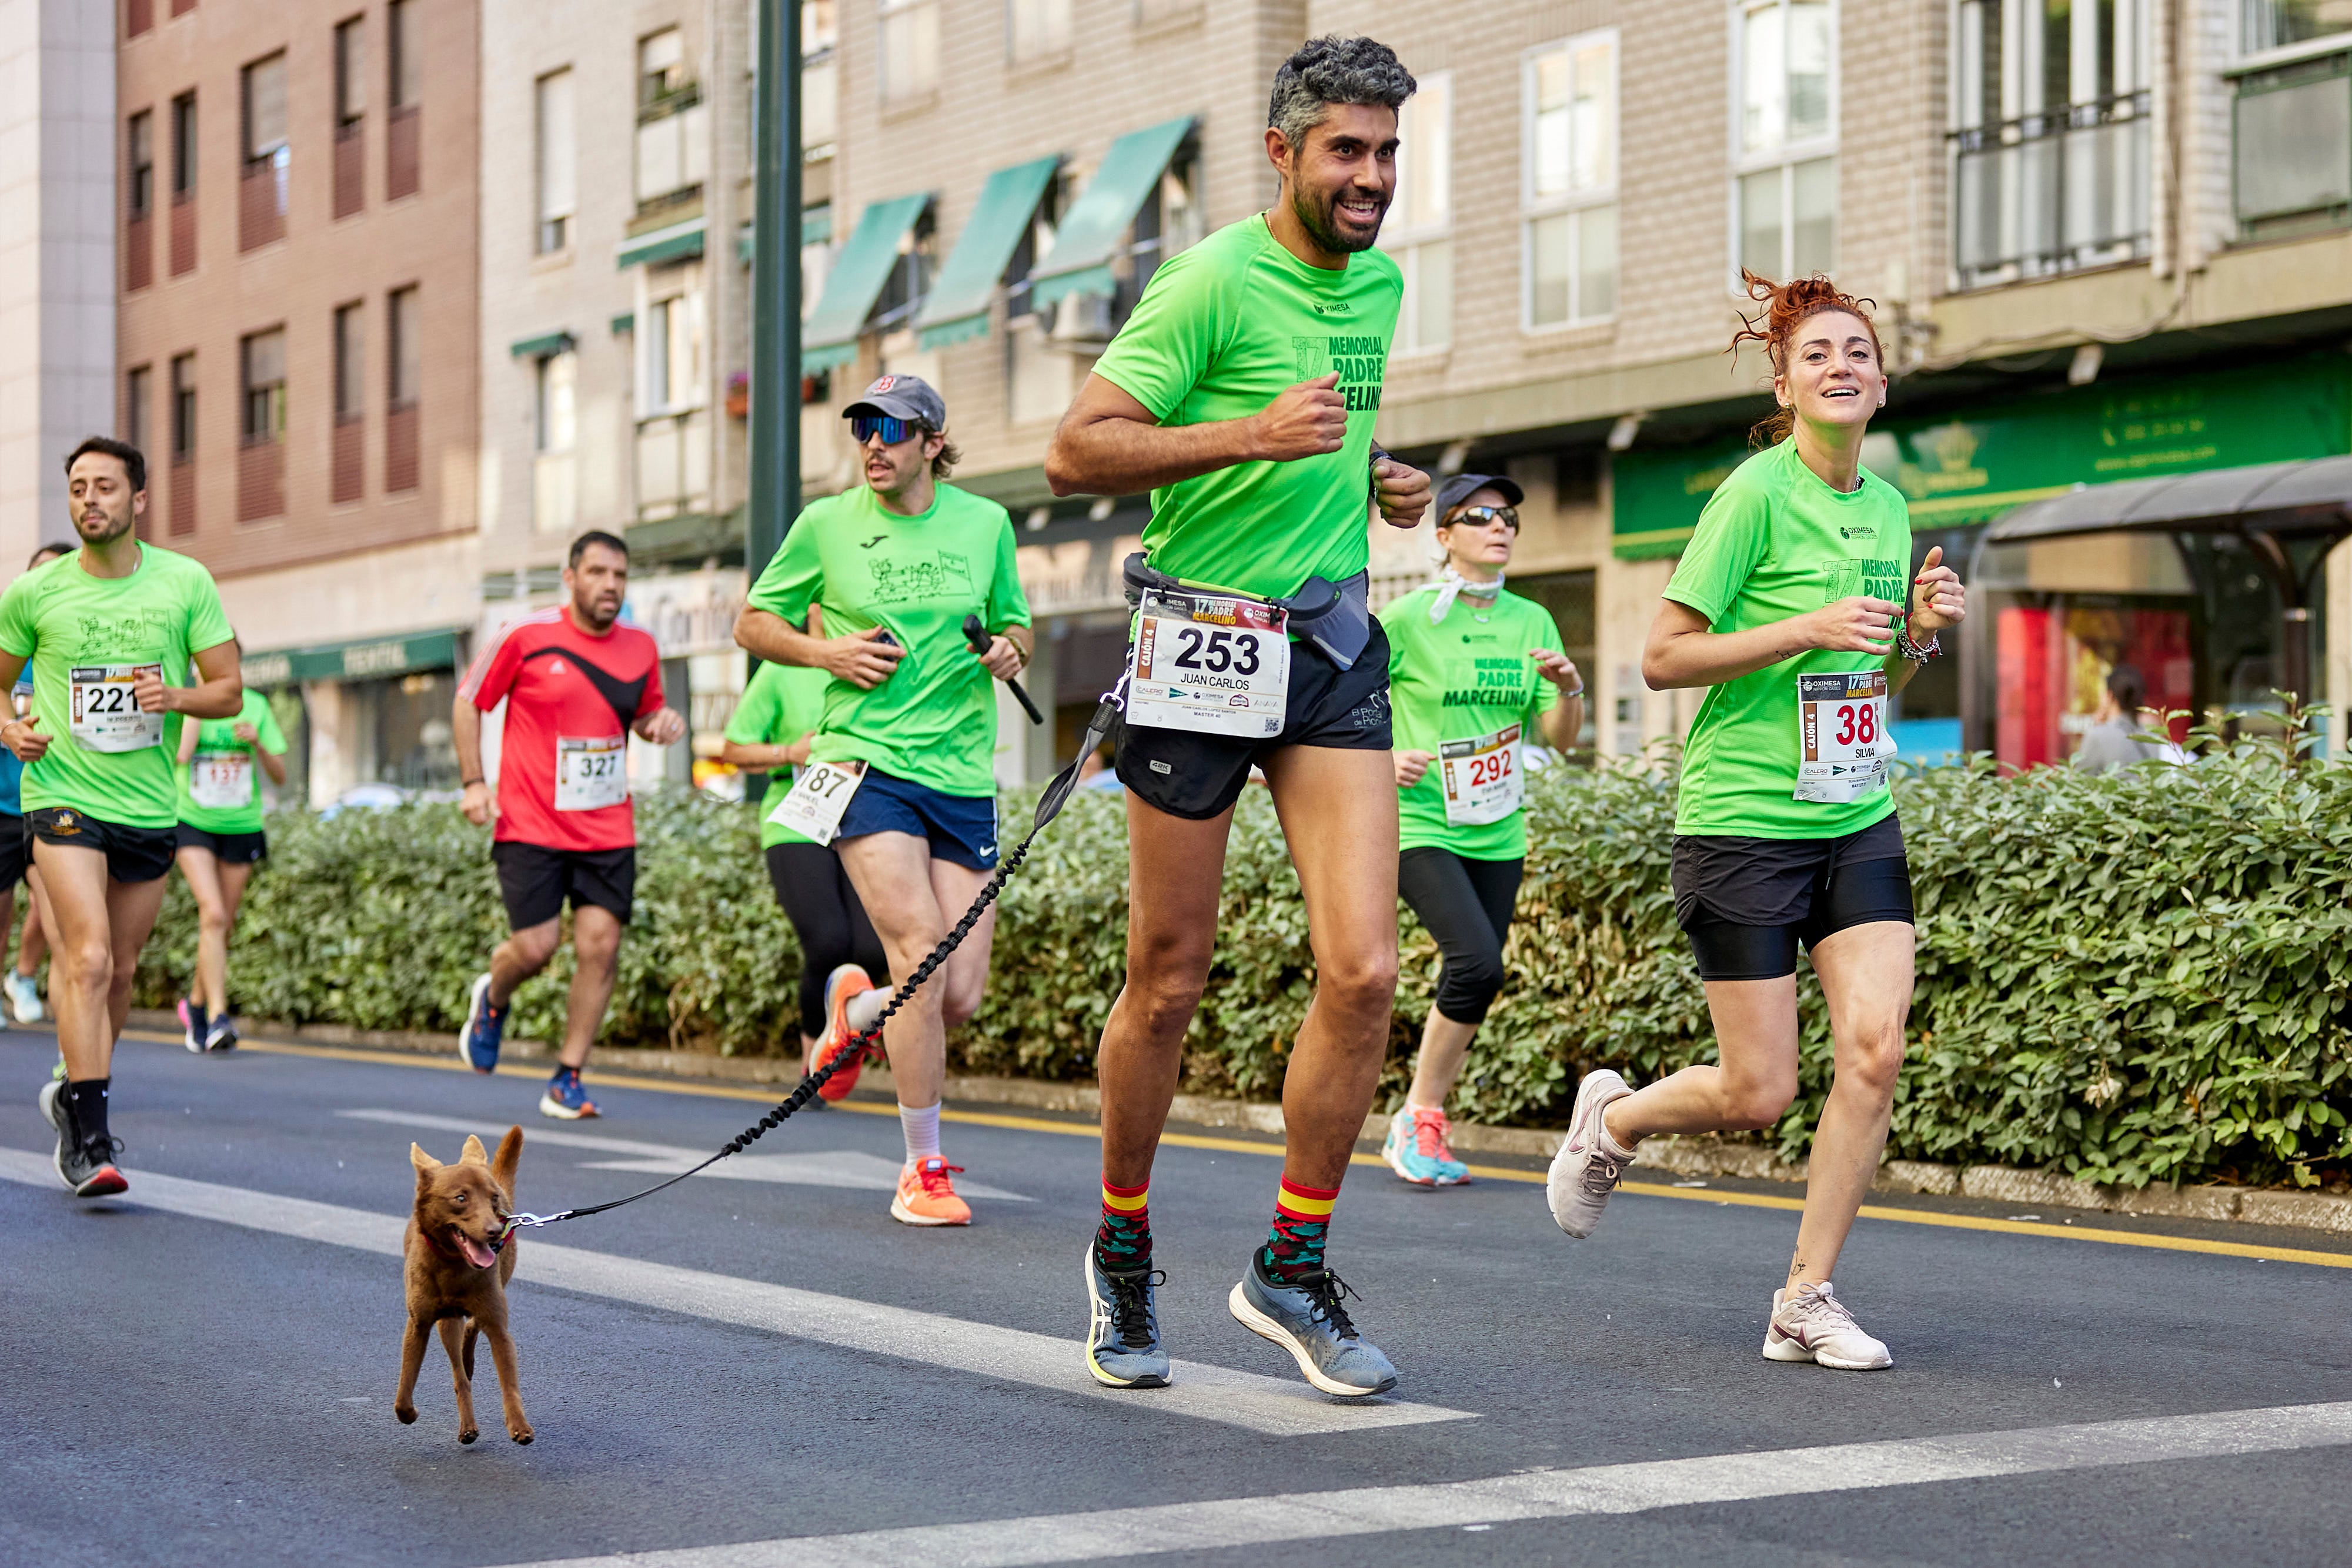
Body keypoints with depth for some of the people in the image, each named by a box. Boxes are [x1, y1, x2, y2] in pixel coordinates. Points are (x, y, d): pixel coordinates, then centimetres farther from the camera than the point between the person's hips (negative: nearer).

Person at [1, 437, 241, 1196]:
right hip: (62, 795, -3)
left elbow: (231, 690, 4)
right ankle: (89, 1138, -18)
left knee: (120, 970, 13)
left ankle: (75, 1093, 37)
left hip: (150, 806, 3)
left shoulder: (186, 583, 0)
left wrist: (179, 697, -17)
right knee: (88, 959, -18)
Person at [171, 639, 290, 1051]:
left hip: (242, 827, 3)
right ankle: (217, 1016, -22)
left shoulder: (255, 706, 3)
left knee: (223, 924, 9)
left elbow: (280, 776, 3)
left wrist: (258, 743, -15)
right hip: (193, 822, -3)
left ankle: (197, 1003, 32)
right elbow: (180, 755, -21)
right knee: (213, 914, -19)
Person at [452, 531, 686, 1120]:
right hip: (531, 826, -3)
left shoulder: (641, 648, 5)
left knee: (600, 945, -6)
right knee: (535, 947, -8)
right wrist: (474, 782, -4)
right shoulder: (527, 635, -6)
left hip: (608, 830, 3)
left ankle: (567, 1080, 6)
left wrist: (664, 721, -2)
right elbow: (468, 701, 4)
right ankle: (492, 1000, 30)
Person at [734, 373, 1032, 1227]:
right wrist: (825, 651, -7)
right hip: (865, 763, -3)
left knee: (960, 995, -2)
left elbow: (1013, 623, 19)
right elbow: (754, 623, 11)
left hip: (963, 776, 3)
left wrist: (1009, 650, -4)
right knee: (922, 959, -18)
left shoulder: (985, 523, 7)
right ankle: (924, 1171, -6)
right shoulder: (826, 523, 2)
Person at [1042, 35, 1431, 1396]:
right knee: (1169, 985, 4)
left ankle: (1295, 1269, 8)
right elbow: (1077, 452, -15)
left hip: (1336, 645, 6)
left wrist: (1377, 478, 10)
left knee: (1364, 972, -7)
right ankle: (1125, 1247, 26)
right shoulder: (1214, 282, -11)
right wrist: (1250, 436, -25)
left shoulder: (1379, 284, 12)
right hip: (1206, 642, -5)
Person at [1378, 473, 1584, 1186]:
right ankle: (1419, 1116, -4)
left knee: (1473, 978, 5)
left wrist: (1569, 689, -12)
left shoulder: (1532, 621, 7)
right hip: (1421, 826, -5)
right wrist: (1382, 761, -14)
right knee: (1477, 963, -21)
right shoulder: (1407, 619, -7)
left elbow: (1562, 737, 7)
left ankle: (1422, 1129, 19)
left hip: (1498, 833, 5)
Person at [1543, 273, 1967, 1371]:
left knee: (1875, 1047, -10)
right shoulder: (1758, 493, -10)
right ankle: (1612, 1119, 30)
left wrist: (1919, 632, 1)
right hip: (1745, 820, -6)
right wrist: (1805, 629, -20)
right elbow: (1663, 659, -11)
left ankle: (1807, 1301, 1)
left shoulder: (1887, 506, 11)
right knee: (1758, 1095, -3)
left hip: (1858, 819, 6)